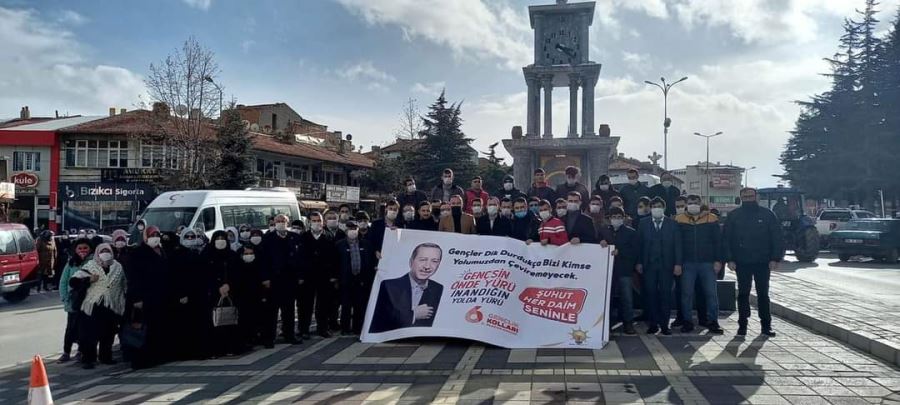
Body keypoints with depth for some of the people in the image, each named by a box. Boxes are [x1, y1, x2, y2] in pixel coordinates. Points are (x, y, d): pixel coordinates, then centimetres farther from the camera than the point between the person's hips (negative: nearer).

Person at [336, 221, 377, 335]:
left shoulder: (366, 244, 8)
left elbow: (372, 261, 9)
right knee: (346, 306, 2)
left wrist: (370, 278, 1)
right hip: (346, 280, -2)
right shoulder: (340, 245, 1)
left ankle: (358, 328, 16)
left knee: (360, 306, 6)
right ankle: (345, 328, 11)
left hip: (362, 280, 2)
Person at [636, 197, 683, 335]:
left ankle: (664, 324, 7)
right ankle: (653, 324, 6)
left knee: (666, 294, 0)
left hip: (667, 265, 0)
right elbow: (639, 243, 5)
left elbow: (677, 245, 4)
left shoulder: (672, 224, 7)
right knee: (650, 294, -1)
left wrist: (678, 263, -4)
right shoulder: (643, 223, 9)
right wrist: (639, 262, -2)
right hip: (648, 264, 0)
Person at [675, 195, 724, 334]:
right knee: (686, 293, 2)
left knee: (711, 293, 1)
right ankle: (687, 321, 11)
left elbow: (718, 241, 3)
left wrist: (718, 260, -4)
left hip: (707, 263, 0)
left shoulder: (711, 219, 3)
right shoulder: (680, 220, 4)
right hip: (687, 264, 0)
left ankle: (712, 322, 9)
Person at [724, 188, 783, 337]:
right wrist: (730, 259, -7)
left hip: (763, 262, 0)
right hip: (742, 262, 0)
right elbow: (727, 239, 2)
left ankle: (766, 325, 13)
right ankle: (742, 324, 11)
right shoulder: (733, 216, 3)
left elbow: (777, 237, 0)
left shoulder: (767, 214, 2)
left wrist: (775, 258, -8)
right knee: (743, 294, 5)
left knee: (763, 294, 6)